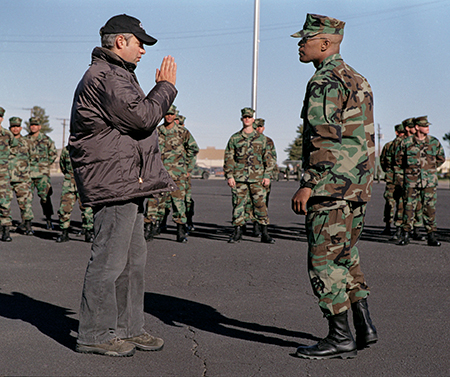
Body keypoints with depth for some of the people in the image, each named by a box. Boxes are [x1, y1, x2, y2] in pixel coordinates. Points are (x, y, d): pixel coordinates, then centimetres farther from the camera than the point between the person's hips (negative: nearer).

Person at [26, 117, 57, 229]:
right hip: (28, 172, 2)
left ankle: (48, 220, 6)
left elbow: (53, 154, 11)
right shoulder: (25, 139, 10)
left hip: (42, 173, -2)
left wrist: (45, 164, 4)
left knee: (45, 197, -4)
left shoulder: (46, 139, 5)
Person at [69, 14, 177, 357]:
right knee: (109, 259, -6)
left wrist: (160, 90, 16)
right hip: (114, 181, -11)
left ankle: (128, 328, 23)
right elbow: (141, 117, -20)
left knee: (133, 259, 14)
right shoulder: (106, 76, -13)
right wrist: (167, 87, -8)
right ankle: (95, 334, 4)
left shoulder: (116, 75, 24)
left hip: (127, 182, 11)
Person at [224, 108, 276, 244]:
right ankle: (237, 233, 10)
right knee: (238, 204, 1)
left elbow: (268, 158, 9)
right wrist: (229, 176, -2)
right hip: (239, 178, 0)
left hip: (257, 178, 0)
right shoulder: (235, 138, 9)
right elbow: (228, 158, 7)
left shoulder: (261, 138, 9)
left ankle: (264, 234, 4)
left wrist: (267, 176, 0)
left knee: (260, 204, -3)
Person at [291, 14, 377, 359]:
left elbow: (325, 139, -21)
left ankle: (340, 338, 3)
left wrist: (309, 186, -20)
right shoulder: (356, 79, 18)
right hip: (358, 185, 10)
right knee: (345, 256, 17)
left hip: (332, 185, -10)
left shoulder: (325, 82, -12)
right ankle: (364, 326, 18)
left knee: (324, 261, -3)